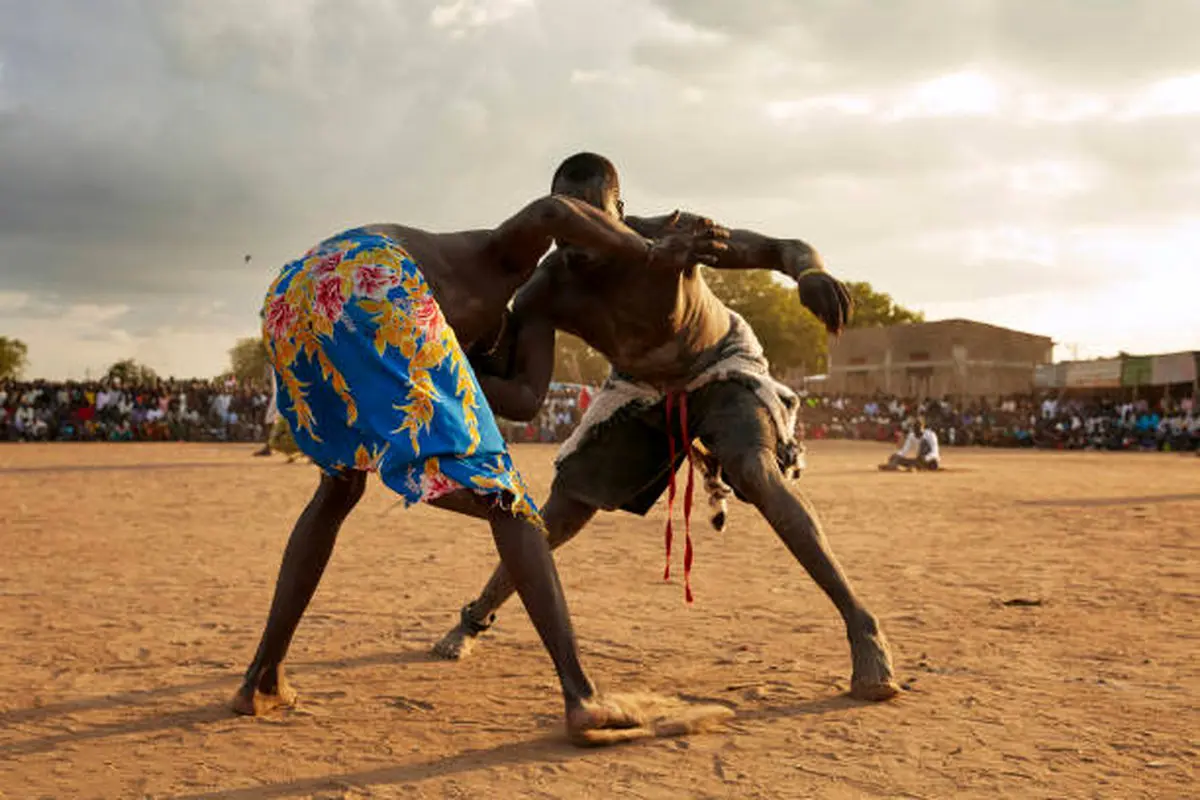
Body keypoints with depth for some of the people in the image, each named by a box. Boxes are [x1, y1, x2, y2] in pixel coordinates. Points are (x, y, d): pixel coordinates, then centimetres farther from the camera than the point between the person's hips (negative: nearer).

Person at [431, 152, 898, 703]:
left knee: (756, 471, -32)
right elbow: (526, 397, -31)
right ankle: (476, 618, 25)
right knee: (563, 511, 2)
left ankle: (861, 626, -26)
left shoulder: (671, 238, -37)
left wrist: (810, 272, -60)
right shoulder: (544, 293, -28)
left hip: (721, 363, -3)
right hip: (641, 386, 3)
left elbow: (787, 250, -37)